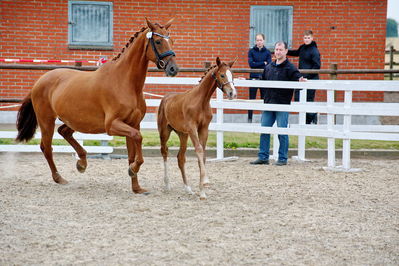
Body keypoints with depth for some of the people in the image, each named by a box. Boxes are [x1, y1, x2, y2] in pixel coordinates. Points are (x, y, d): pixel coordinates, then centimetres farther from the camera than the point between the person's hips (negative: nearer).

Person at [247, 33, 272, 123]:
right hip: (254, 78, -1)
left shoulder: (267, 52, 6)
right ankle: (249, 119, 7)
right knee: (252, 100, 1)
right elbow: (251, 63, -8)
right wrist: (263, 63, -8)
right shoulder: (251, 51, 4)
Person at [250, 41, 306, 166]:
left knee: (282, 132, -1)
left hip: (282, 105, -6)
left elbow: (297, 79, -12)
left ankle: (283, 158, 7)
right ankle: (263, 157, 15)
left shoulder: (290, 68, -4)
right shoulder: (269, 67, 14)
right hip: (268, 104, 6)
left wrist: (301, 81, -35)